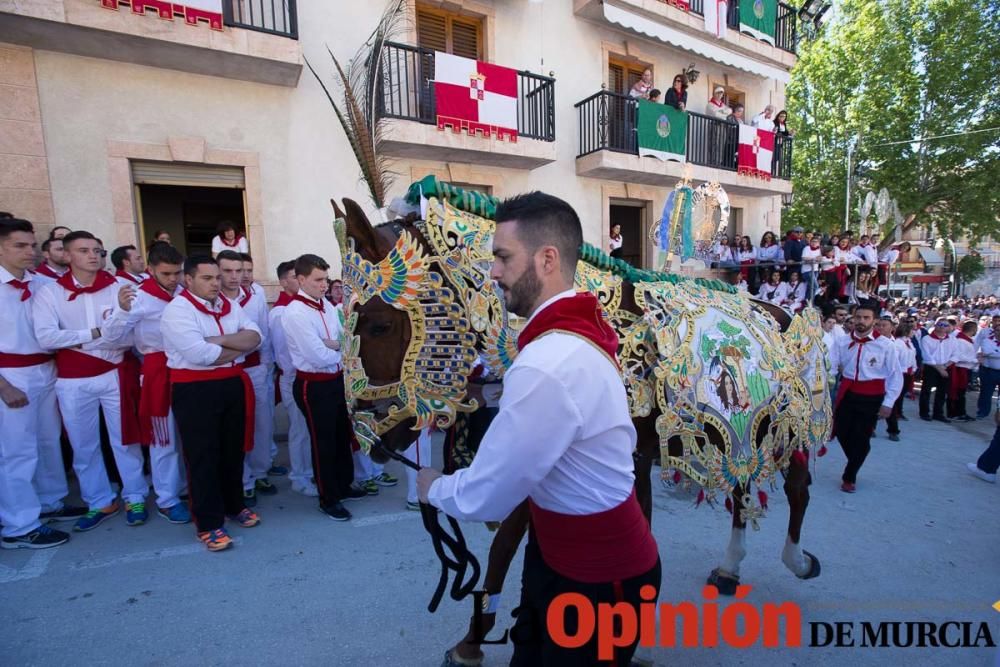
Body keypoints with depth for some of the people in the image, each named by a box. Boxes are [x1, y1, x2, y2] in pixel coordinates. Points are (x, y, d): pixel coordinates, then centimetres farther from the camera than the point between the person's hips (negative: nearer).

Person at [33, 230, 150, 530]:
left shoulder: (118, 288, -4)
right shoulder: (50, 292, -2)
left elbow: (131, 336, -11)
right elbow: (45, 337, -14)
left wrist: (75, 340, -14)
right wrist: (97, 332, -15)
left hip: (116, 375, -1)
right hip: (73, 382, 1)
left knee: (125, 440, 10)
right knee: (83, 446, 13)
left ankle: (135, 497, 25)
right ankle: (99, 502, 30)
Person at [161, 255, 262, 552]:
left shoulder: (229, 306, 9)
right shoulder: (177, 310, -12)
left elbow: (255, 337, -2)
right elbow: (200, 354, -24)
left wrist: (221, 340, -18)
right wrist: (239, 347, -8)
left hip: (233, 385, 6)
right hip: (195, 390, -6)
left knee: (233, 450, 17)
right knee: (203, 456, 4)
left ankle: (234, 505, 35)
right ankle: (208, 523, 17)